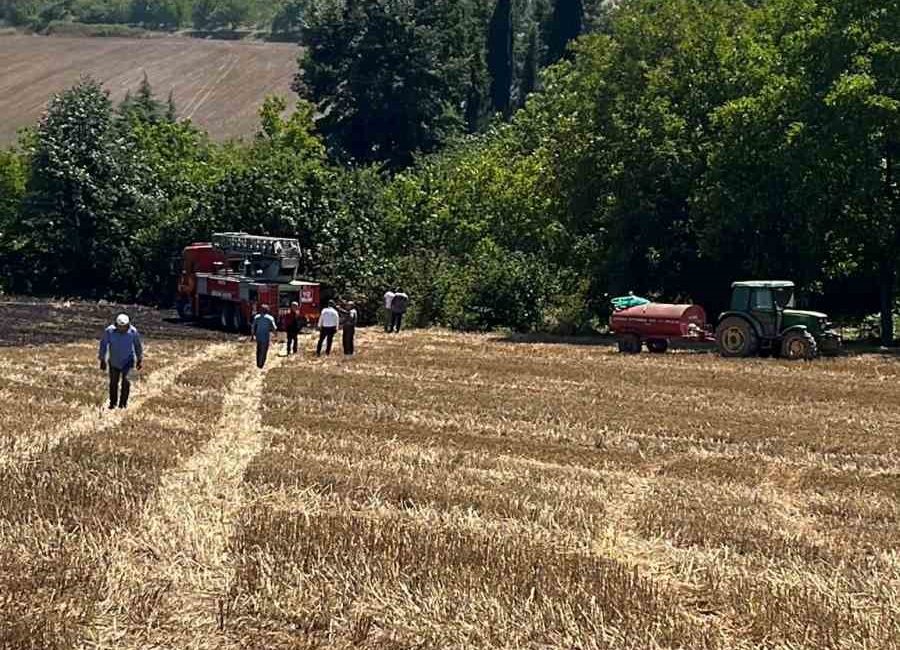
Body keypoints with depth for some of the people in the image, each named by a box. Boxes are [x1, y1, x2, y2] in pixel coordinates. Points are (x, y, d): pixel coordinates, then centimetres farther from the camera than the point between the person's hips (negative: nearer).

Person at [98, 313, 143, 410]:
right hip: (114, 362, 1)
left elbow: (138, 345, 0)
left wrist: (140, 360, 6)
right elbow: (103, 344, -6)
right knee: (113, 383, 9)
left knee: (126, 381, -17)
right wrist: (102, 360, -3)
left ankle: (123, 403, -1)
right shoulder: (109, 331, -19)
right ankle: (113, 403, 30)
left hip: (128, 361, -1)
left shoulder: (133, 331, -16)